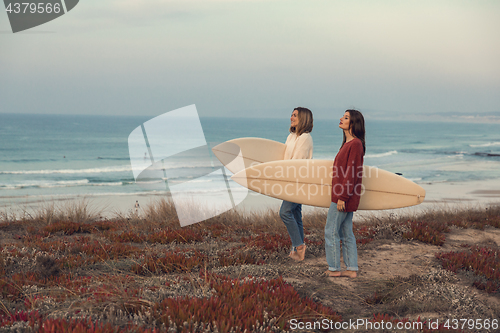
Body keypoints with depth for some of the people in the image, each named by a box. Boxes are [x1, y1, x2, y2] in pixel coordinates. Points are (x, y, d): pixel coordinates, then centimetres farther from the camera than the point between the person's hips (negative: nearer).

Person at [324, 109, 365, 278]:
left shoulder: (355, 144, -17)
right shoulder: (348, 143, 13)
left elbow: (351, 173, -20)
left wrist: (342, 197, -21)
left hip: (345, 196, -10)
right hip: (345, 196, 10)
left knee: (331, 231, -1)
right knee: (346, 233, 12)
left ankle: (334, 268, 8)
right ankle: (352, 269, 16)